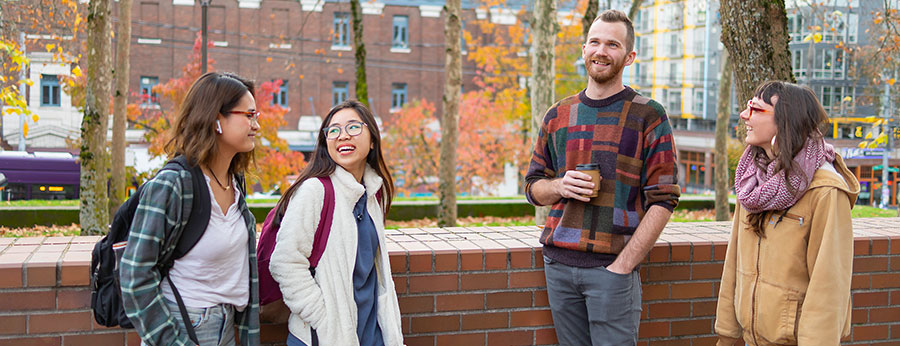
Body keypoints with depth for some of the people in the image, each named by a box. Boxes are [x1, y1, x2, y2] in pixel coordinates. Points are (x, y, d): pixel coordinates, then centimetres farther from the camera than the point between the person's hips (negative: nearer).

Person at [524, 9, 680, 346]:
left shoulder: (648, 116, -1)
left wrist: (623, 265, -12)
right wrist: (561, 186, -7)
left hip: (611, 267, -4)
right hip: (558, 264, 4)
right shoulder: (558, 115, 12)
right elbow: (534, 186, 17)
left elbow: (662, 200, -6)